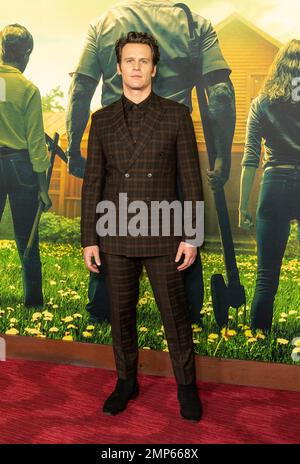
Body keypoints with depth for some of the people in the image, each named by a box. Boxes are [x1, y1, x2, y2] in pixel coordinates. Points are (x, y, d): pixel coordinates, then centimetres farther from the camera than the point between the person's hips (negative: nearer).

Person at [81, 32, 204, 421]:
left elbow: (191, 179, -1)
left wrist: (191, 236, -6)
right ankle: (126, 381, 32)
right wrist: (89, 239, 1)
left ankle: (187, 386, 27)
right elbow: (92, 182, 5)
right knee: (121, 314, 12)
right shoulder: (102, 120, 7)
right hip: (115, 236, 2)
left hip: (162, 236, -2)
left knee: (176, 315, 7)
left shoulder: (176, 115, 2)